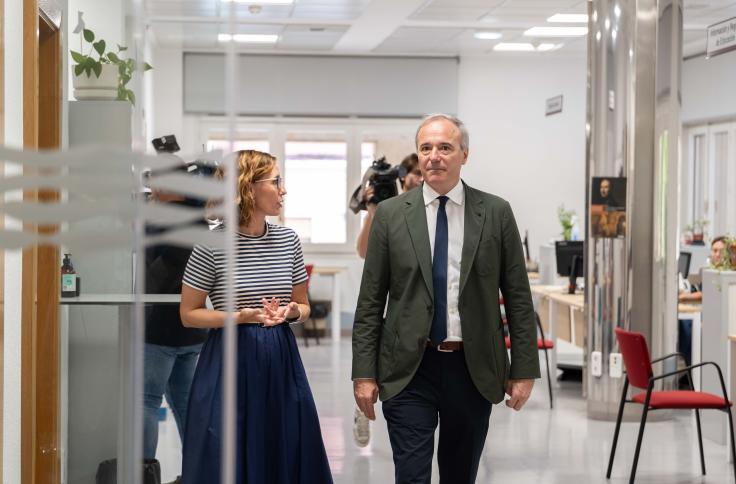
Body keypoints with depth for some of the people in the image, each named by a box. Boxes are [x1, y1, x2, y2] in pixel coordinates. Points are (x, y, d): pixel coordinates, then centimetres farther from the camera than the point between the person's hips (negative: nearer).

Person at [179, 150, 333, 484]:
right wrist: (241, 316, -17)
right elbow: (189, 315, -4)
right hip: (230, 360, -4)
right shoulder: (212, 244, -9)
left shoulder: (288, 240, 6)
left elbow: (303, 306, 16)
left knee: (287, 456, 6)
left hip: (281, 361, 4)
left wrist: (291, 312, -7)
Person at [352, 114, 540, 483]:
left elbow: (518, 297, 3)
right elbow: (370, 301, 2)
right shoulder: (390, 214, 1)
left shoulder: (496, 213, 1)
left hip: (473, 369, 1)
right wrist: (364, 373, -3)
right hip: (409, 369, -1)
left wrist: (524, 370, 0)